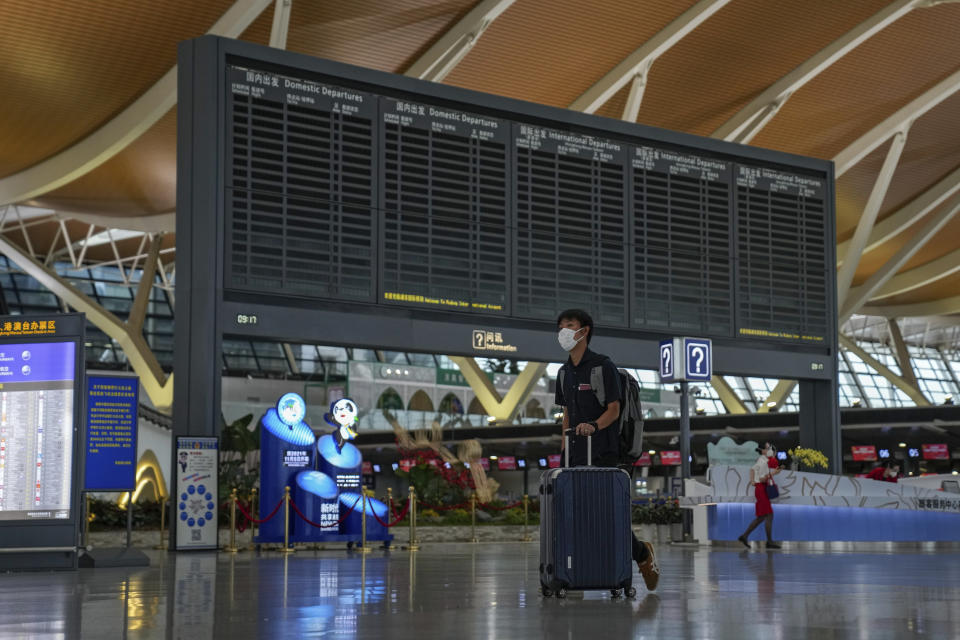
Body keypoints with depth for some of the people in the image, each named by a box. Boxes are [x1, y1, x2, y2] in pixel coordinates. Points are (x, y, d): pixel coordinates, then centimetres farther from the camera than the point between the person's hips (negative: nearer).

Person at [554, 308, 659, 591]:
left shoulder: (603, 366, -5)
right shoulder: (564, 372, 16)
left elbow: (614, 409, -9)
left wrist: (593, 426, -27)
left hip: (603, 453, -7)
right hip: (576, 456, 7)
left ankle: (642, 552, 14)